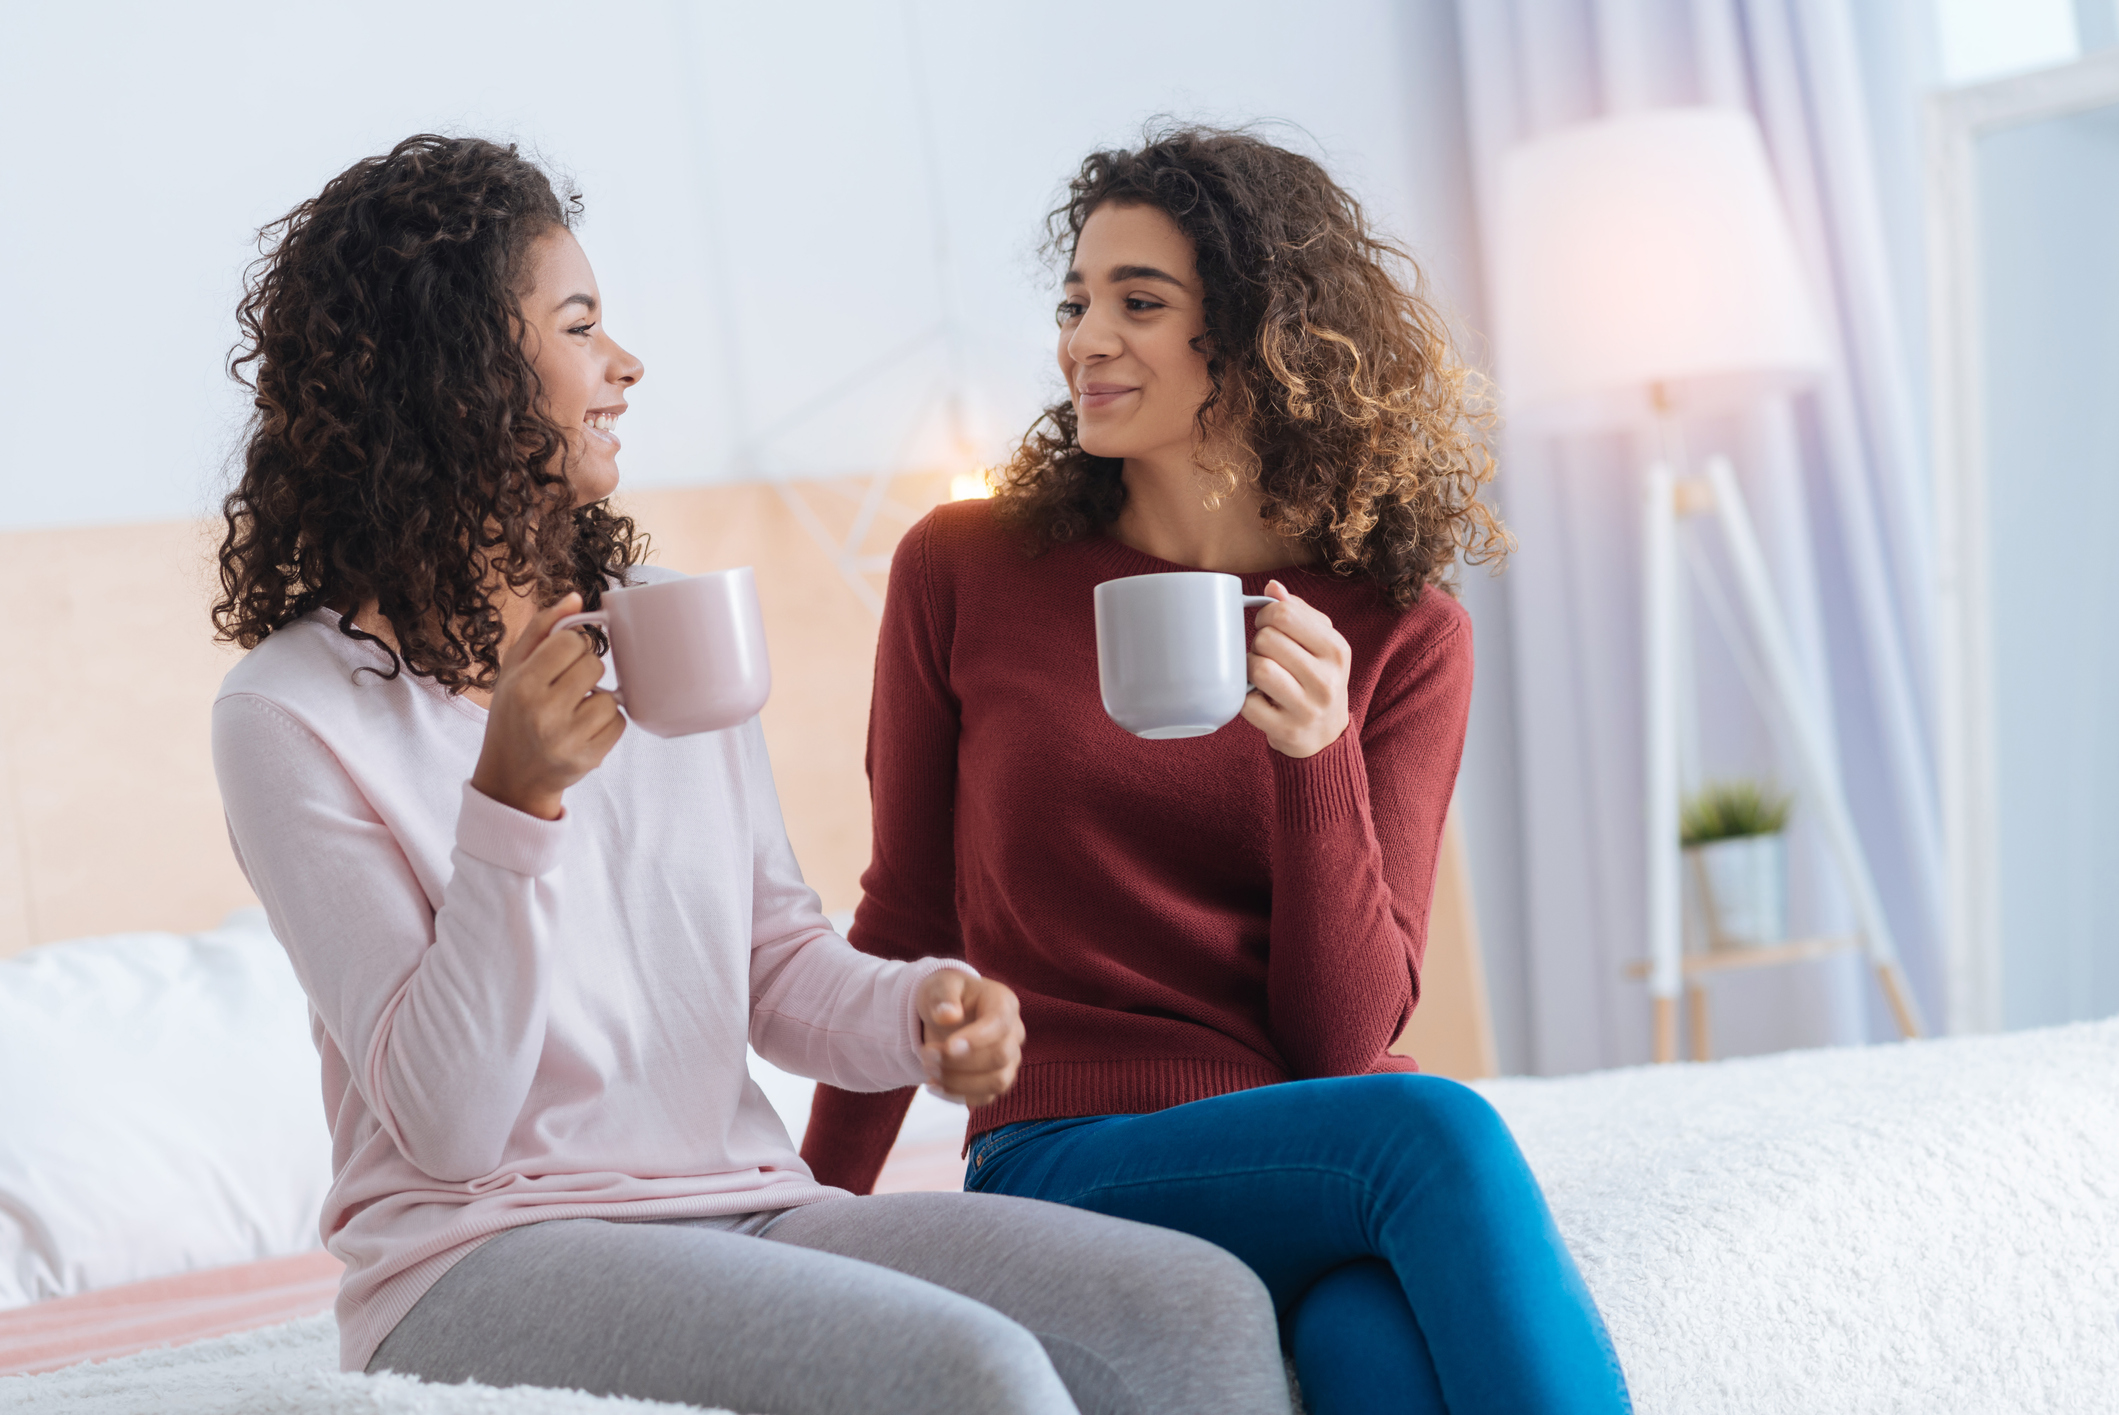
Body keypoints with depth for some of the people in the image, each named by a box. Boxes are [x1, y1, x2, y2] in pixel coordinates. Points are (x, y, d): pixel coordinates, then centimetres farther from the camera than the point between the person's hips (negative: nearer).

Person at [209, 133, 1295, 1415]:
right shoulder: (293, 714, -6)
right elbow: (446, 1126, -11)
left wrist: (919, 1011, -7)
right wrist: (512, 802, -22)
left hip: (747, 1206, 6)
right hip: (484, 1255, -6)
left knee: (1209, 1310, -17)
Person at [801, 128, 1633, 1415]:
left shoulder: (1402, 634, 4)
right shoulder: (966, 570, 4)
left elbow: (1347, 1038, -3)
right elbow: (906, 926, 13)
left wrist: (1317, 753, -17)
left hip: (1328, 1150, 1)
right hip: (1072, 1156, -1)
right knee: (1435, 1131, -32)